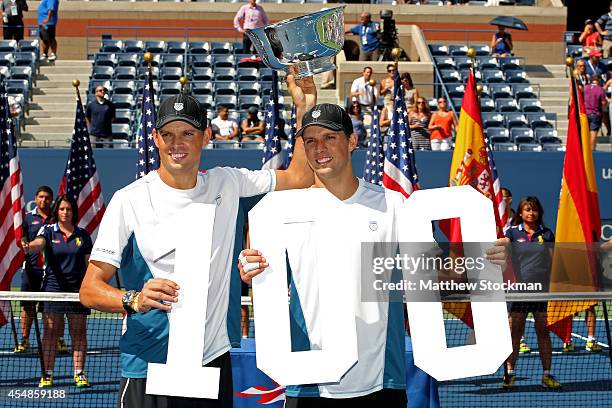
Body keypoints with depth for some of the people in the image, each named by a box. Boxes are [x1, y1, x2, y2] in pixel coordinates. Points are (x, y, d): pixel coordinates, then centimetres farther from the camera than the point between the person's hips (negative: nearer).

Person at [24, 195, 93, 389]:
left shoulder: (83, 235, 9)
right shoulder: (48, 231, 4)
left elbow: (89, 263, 12)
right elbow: (38, 243, -18)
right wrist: (28, 247, -41)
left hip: (77, 288, 1)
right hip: (53, 287, -1)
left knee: (79, 332, 2)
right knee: (50, 332, -2)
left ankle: (79, 373, 8)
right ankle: (47, 374, 1)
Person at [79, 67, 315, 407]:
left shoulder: (226, 184, 5)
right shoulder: (129, 200, -7)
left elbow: (298, 177, 12)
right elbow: (90, 289, -9)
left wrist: (304, 109, 2)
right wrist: (135, 300, -29)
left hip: (214, 363, 3)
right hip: (148, 371, -3)